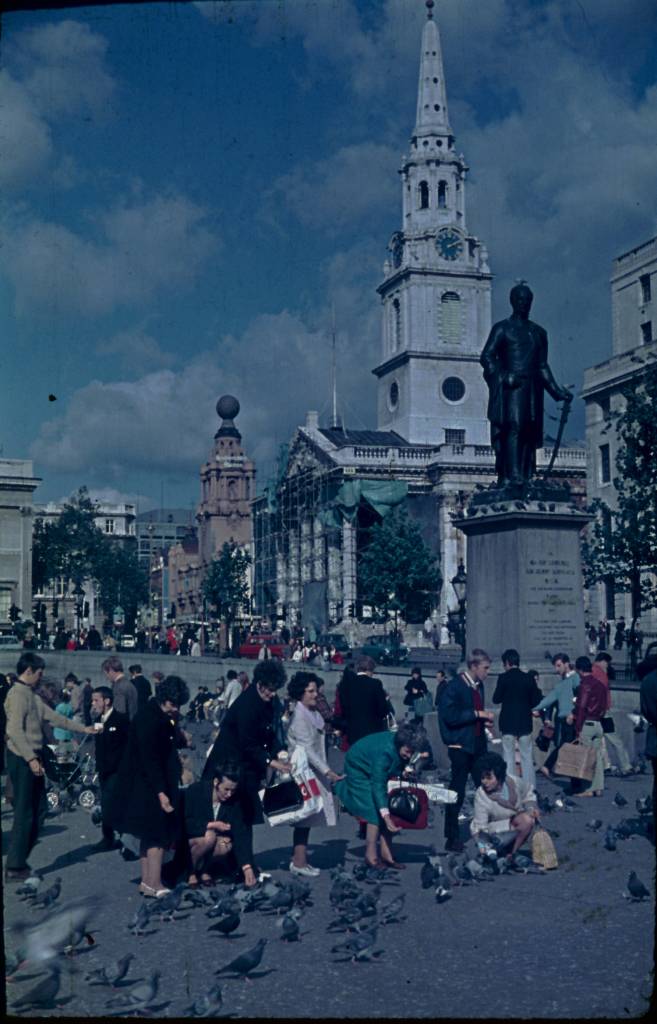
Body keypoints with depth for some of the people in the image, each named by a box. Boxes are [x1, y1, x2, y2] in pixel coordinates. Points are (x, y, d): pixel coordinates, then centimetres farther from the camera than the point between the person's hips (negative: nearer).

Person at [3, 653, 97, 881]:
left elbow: (53, 717, 20)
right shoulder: (18, 694, -14)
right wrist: (31, 758, -26)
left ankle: (19, 859, 21)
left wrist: (83, 728, 22)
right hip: (22, 760, -10)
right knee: (24, 813, -5)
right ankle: (14, 867, 3)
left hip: (32, 759, 10)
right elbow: (15, 731, -22)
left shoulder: (31, 695, 16)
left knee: (39, 810, 13)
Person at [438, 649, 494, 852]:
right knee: (457, 792, -3)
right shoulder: (455, 686, -13)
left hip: (478, 744, 7)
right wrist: (478, 714, -18)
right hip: (461, 745, -7)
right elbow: (451, 717, -21)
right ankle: (452, 838, 5)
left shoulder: (478, 685, 12)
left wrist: (484, 719, 4)